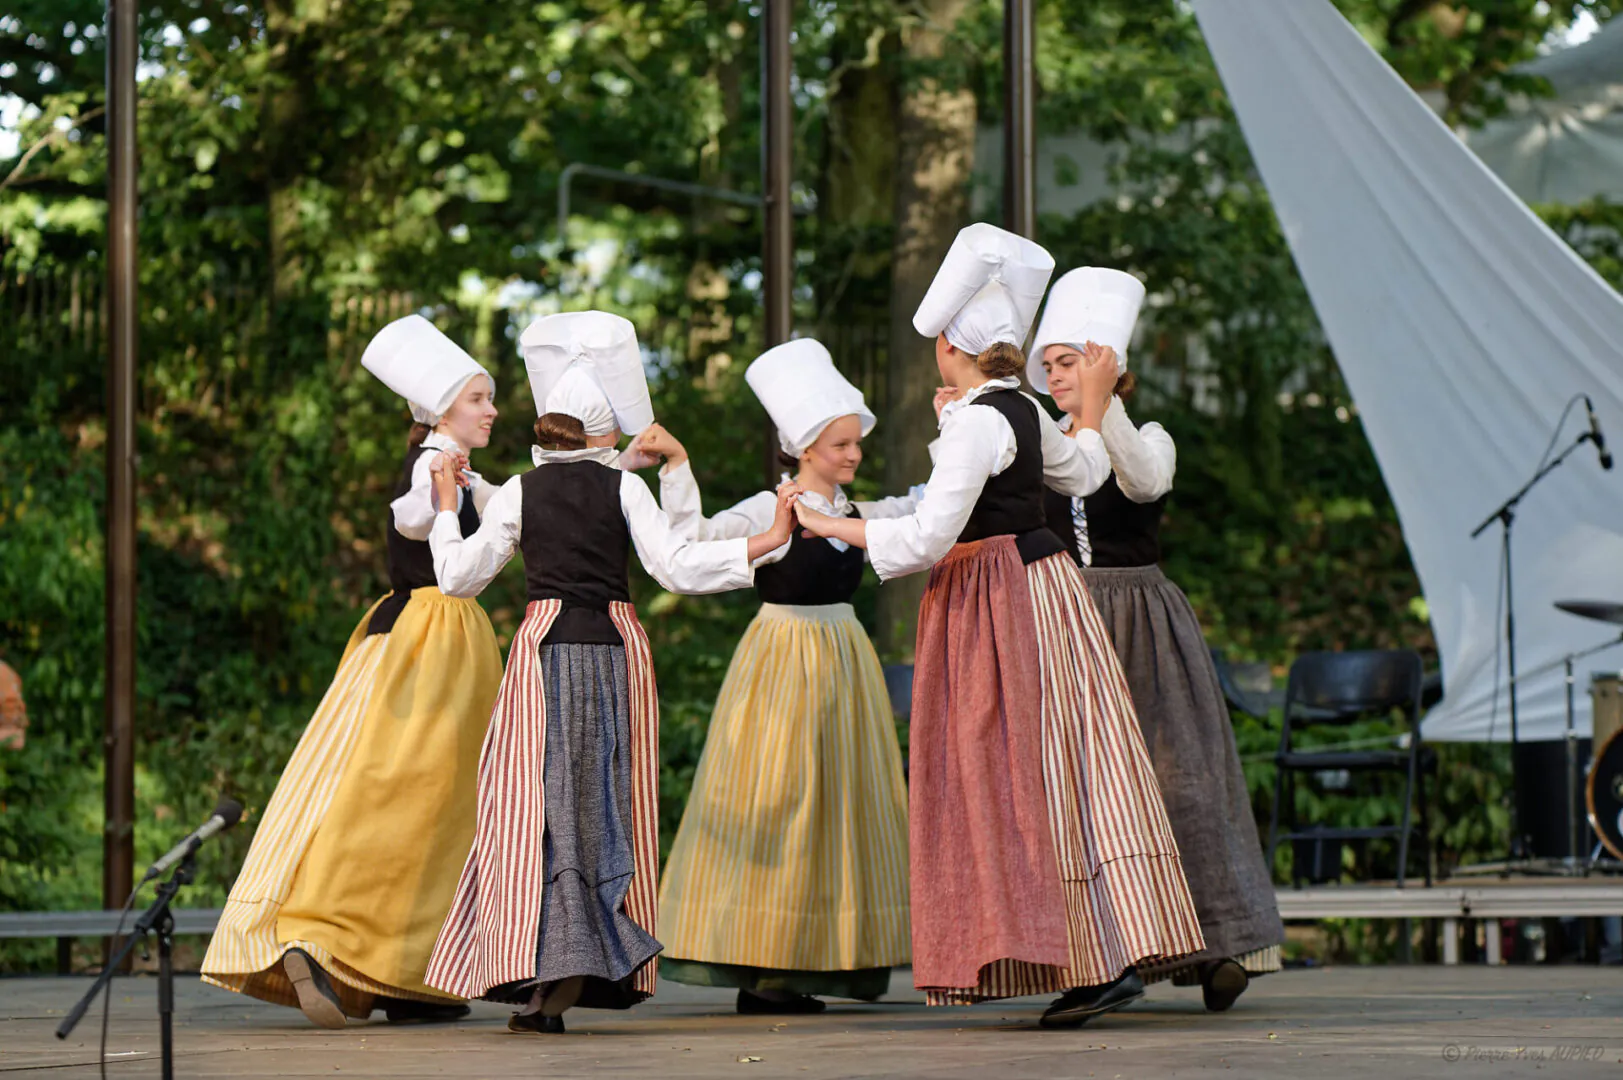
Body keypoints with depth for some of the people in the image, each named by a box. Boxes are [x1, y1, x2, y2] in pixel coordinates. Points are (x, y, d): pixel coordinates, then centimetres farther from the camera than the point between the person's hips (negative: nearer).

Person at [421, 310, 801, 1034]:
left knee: (540, 805, -4)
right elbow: (677, 568, -8)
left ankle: (548, 966, -19)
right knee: (606, 804, 7)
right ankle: (603, 965, 1)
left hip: (545, 648, 0)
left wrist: (446, 508, 27)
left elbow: (459, 576, 11)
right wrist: (768, 540, -4)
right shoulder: (624, 488, 0)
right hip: (615, 649, 0)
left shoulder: (519, 494, 4)